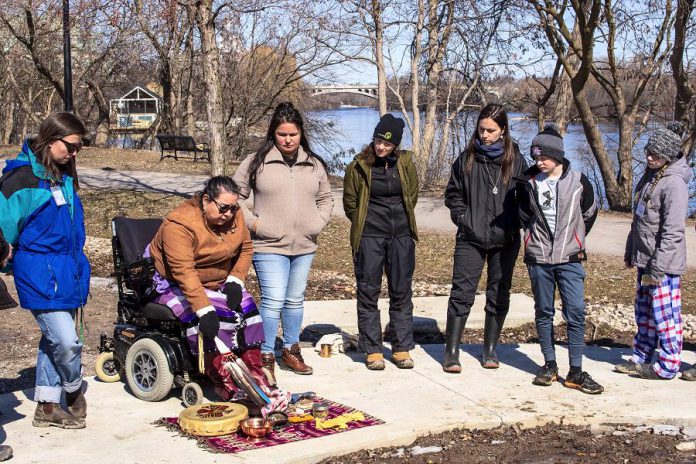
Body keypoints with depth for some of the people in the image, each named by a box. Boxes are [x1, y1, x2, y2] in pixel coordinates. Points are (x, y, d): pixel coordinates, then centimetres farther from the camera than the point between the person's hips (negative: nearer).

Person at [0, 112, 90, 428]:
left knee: (54, 340, 14)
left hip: (67, 272, 8)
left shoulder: (64, 177, 12)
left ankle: (47, 406, 25)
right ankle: (74, 393, 19)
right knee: (66, 341, -10)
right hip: (41, 274, -8)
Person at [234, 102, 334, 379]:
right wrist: (252, 222, -7)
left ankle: (291, 351, 28)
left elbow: (325, 198, 21)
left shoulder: (314, 165, 9)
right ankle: (266, 356, 2)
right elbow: (235, 196, 2)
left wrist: (318, 222, 6)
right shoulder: (257, 162, -3)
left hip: (304, 246, 5)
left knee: (295, 300, 14)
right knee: (273, 301, -10)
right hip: (269, 246, -4)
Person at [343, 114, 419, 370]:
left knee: (402, 292, 7)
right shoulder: (359, 166, -5)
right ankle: (372, 350, 10)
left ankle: (401, 348, 16)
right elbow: (350, 202, 6)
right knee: (368, 292, 2)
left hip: (401, 236, 2)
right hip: (369, 237, -2)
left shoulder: (406, 163, 1)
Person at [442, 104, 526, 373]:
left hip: (505, 241, 1)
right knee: (462, 293, -5)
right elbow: (452, 194, 10)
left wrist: (511, 225, -6)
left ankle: (490, 350, 22)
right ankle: (451, 352, 1)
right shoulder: (466, 159, 3)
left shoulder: (515, 160, 2)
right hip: (470, 239, -1)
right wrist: (464, 219, -3)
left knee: (499, 296, 9)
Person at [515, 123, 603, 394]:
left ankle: (576, 372, 0)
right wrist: (538, 237, 11)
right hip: (538, 259, 2)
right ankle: (549, 365, 19)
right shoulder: (529, 182, -1)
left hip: (570, 259, -1)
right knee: (544, 312, 8)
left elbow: (590, 213, 12)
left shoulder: (578, 182, -4)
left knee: (576, 313, -5)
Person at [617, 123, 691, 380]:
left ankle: (667, 365, 9)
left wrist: (657, 268, -21)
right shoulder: (650, 175, 11)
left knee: (664, 314, -1)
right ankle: (641, 359, 26)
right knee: (644, 312, 16)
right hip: (644, 261, 9)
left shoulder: (674, 183, -18)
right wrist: (630, 251, 19)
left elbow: (673, 232, -21)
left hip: (664, 263, -9)